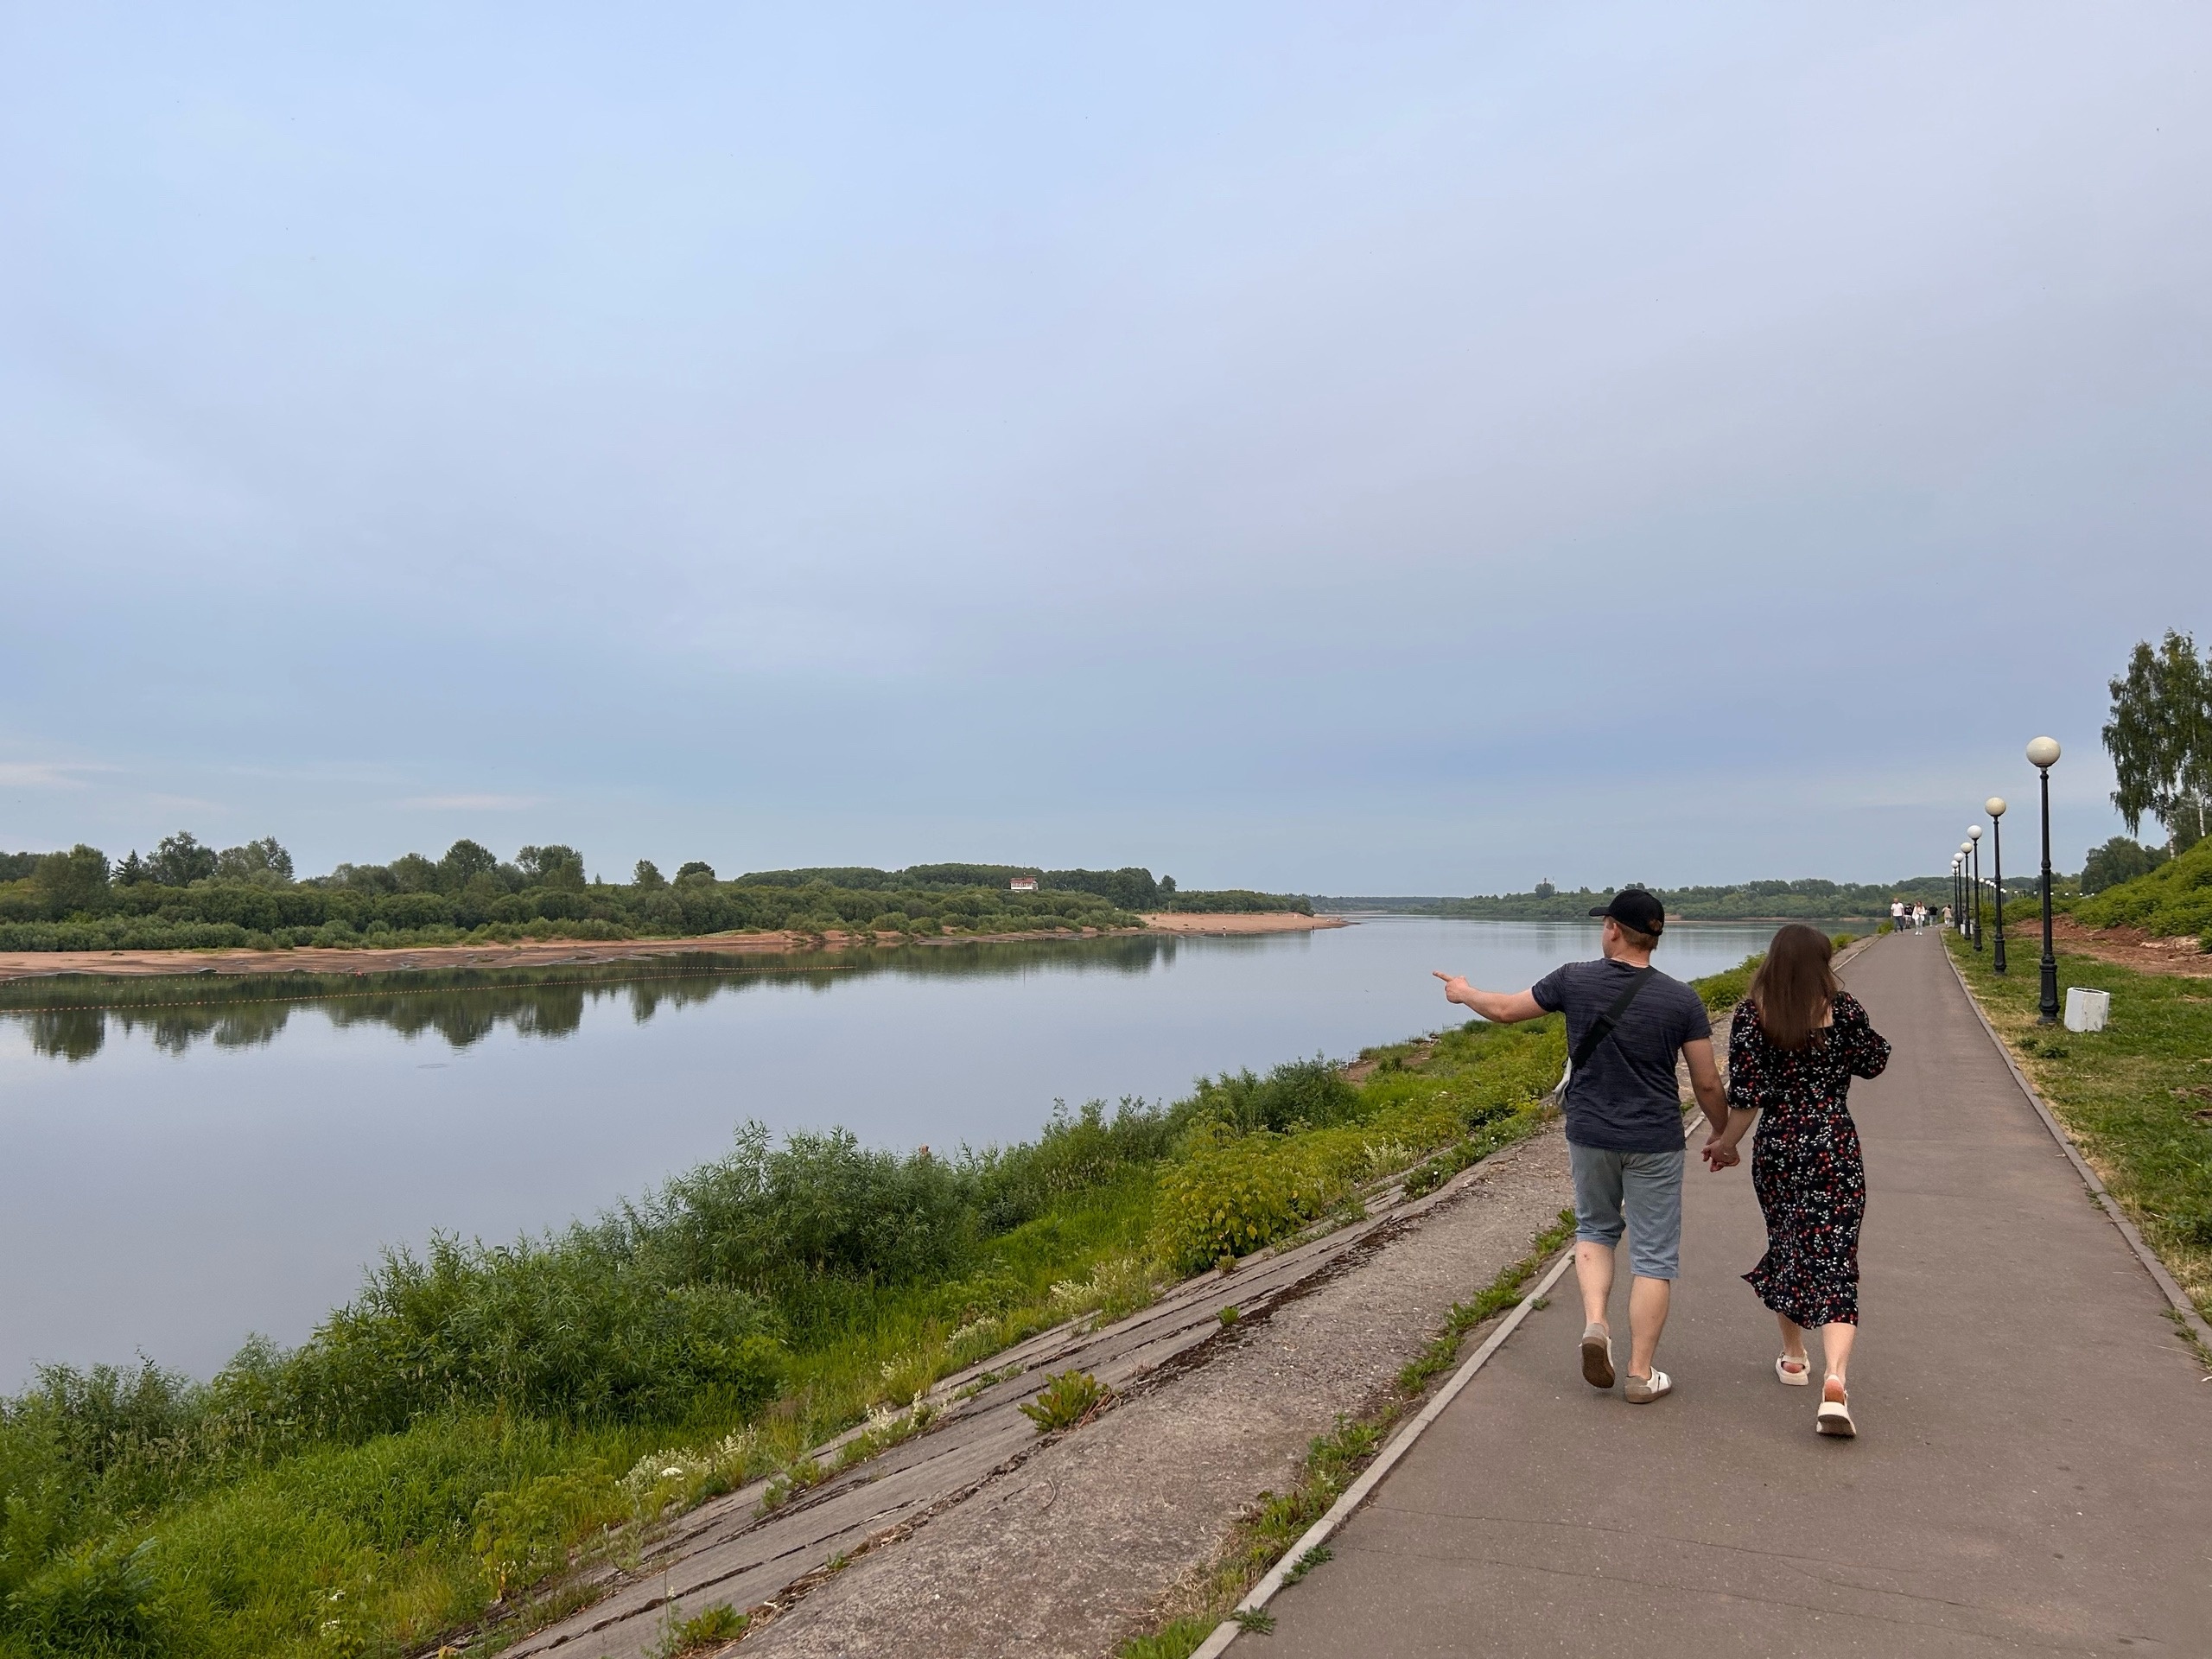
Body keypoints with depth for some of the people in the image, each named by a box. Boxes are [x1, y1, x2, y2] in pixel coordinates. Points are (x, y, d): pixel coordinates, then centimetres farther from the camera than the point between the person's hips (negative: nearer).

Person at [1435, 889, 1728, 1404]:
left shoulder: (1574, 980, -8)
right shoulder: (1681, 1000, -9)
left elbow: (1504, 1010, 4)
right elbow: (1707, 1083, -5)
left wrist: (1464, 992, 24)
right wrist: (1722, 1135, 13)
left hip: (1589, 1135, 1)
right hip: (1654, 1143, -1)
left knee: (1595, 1229, 24)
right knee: (1654, 1255, 8)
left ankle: (1595, 1321, 4)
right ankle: (1641, 1374, 12)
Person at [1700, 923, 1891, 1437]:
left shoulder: (1752, 1015, -8)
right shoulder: (1842, 1008, -7)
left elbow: (1746, 1095, -9)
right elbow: (1874, 1063, 8)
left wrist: (1725, 1143, 4)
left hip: (1777, 1149, 1)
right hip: (1836, 1150, -1)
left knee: (1786, 1247, 21)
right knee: (1834, 1261, -2)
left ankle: (1793, 1358, 34)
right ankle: (1835, 1380, -18)